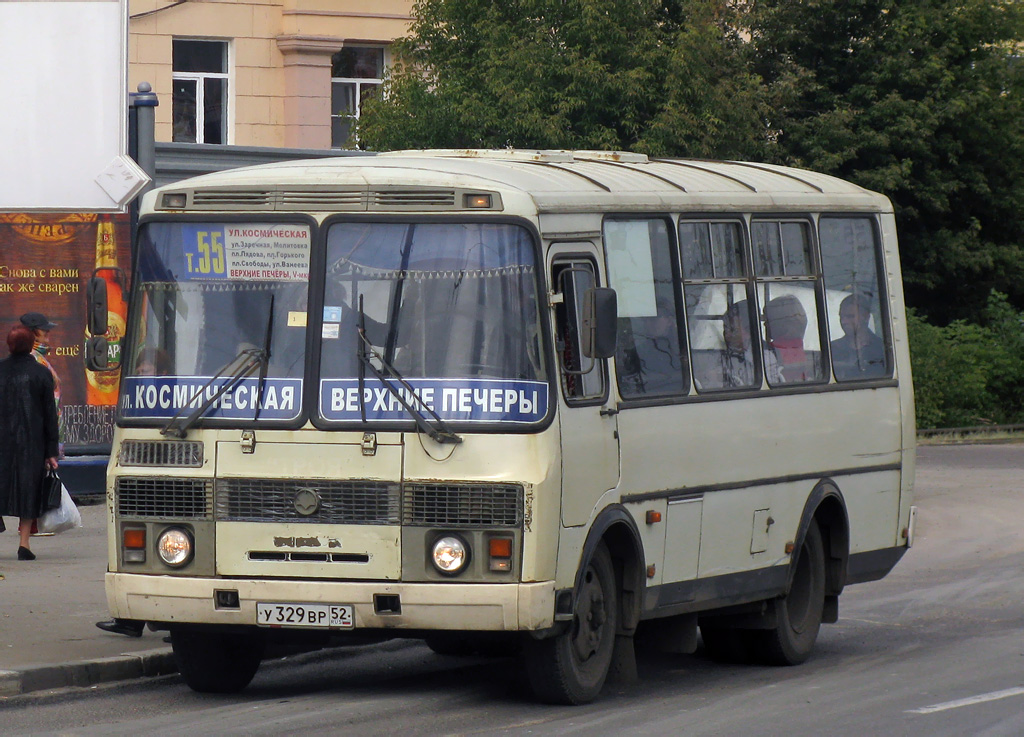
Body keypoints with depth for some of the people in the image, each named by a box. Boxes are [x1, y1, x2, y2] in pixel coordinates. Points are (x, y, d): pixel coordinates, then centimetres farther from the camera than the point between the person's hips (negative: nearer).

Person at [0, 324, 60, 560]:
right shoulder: (41, 374, -3)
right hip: (32, 442, -1)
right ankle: (24, 542, 2)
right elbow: (50, 415, -2)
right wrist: (51, 452, 1)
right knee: (28, 489, 4)